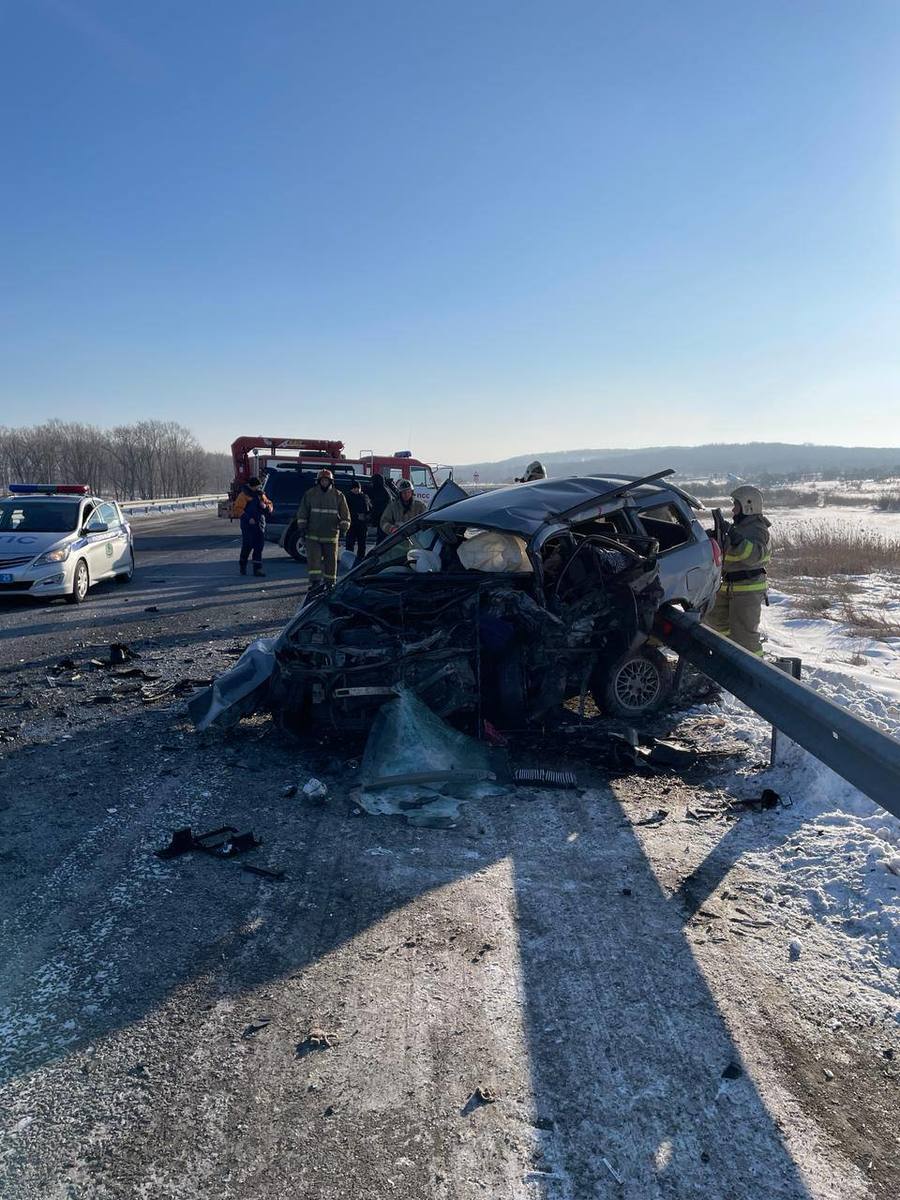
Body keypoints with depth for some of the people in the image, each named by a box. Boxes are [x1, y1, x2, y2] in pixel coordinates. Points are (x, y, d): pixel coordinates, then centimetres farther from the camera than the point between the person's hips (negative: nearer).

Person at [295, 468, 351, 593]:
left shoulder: (338, 495, 5)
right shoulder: (310, 494, 4)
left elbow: (345, 513, 7)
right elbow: (302, 512, 7)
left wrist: (344, 527, -1)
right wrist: (302, 527, 2)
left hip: (331, 535, 0)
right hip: (313, 534, 0)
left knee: (331, 559, 6)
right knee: (313, 558, -9)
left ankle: (329, 582, 15)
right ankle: (315, 581, -11)